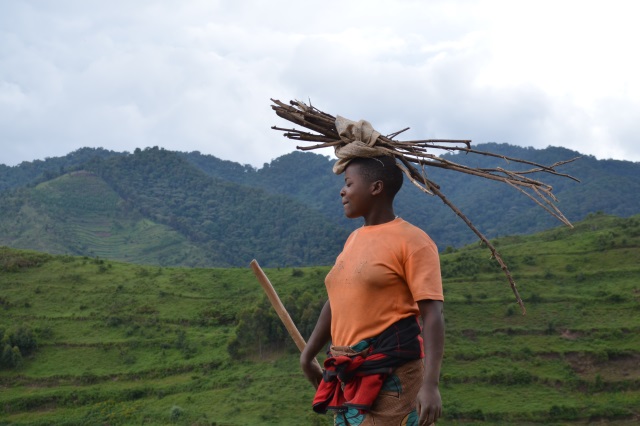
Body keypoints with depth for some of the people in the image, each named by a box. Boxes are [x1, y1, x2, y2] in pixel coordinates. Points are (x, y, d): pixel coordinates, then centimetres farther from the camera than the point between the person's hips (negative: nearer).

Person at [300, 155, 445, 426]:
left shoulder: (412, 241, -9)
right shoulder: (354, 240, 15)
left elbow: (433, 314, -16)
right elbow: (336, 302, 24)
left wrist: (430, 384, -25)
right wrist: (307, 356, 29)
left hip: (390, 373, -8)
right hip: (352, 376, 8)